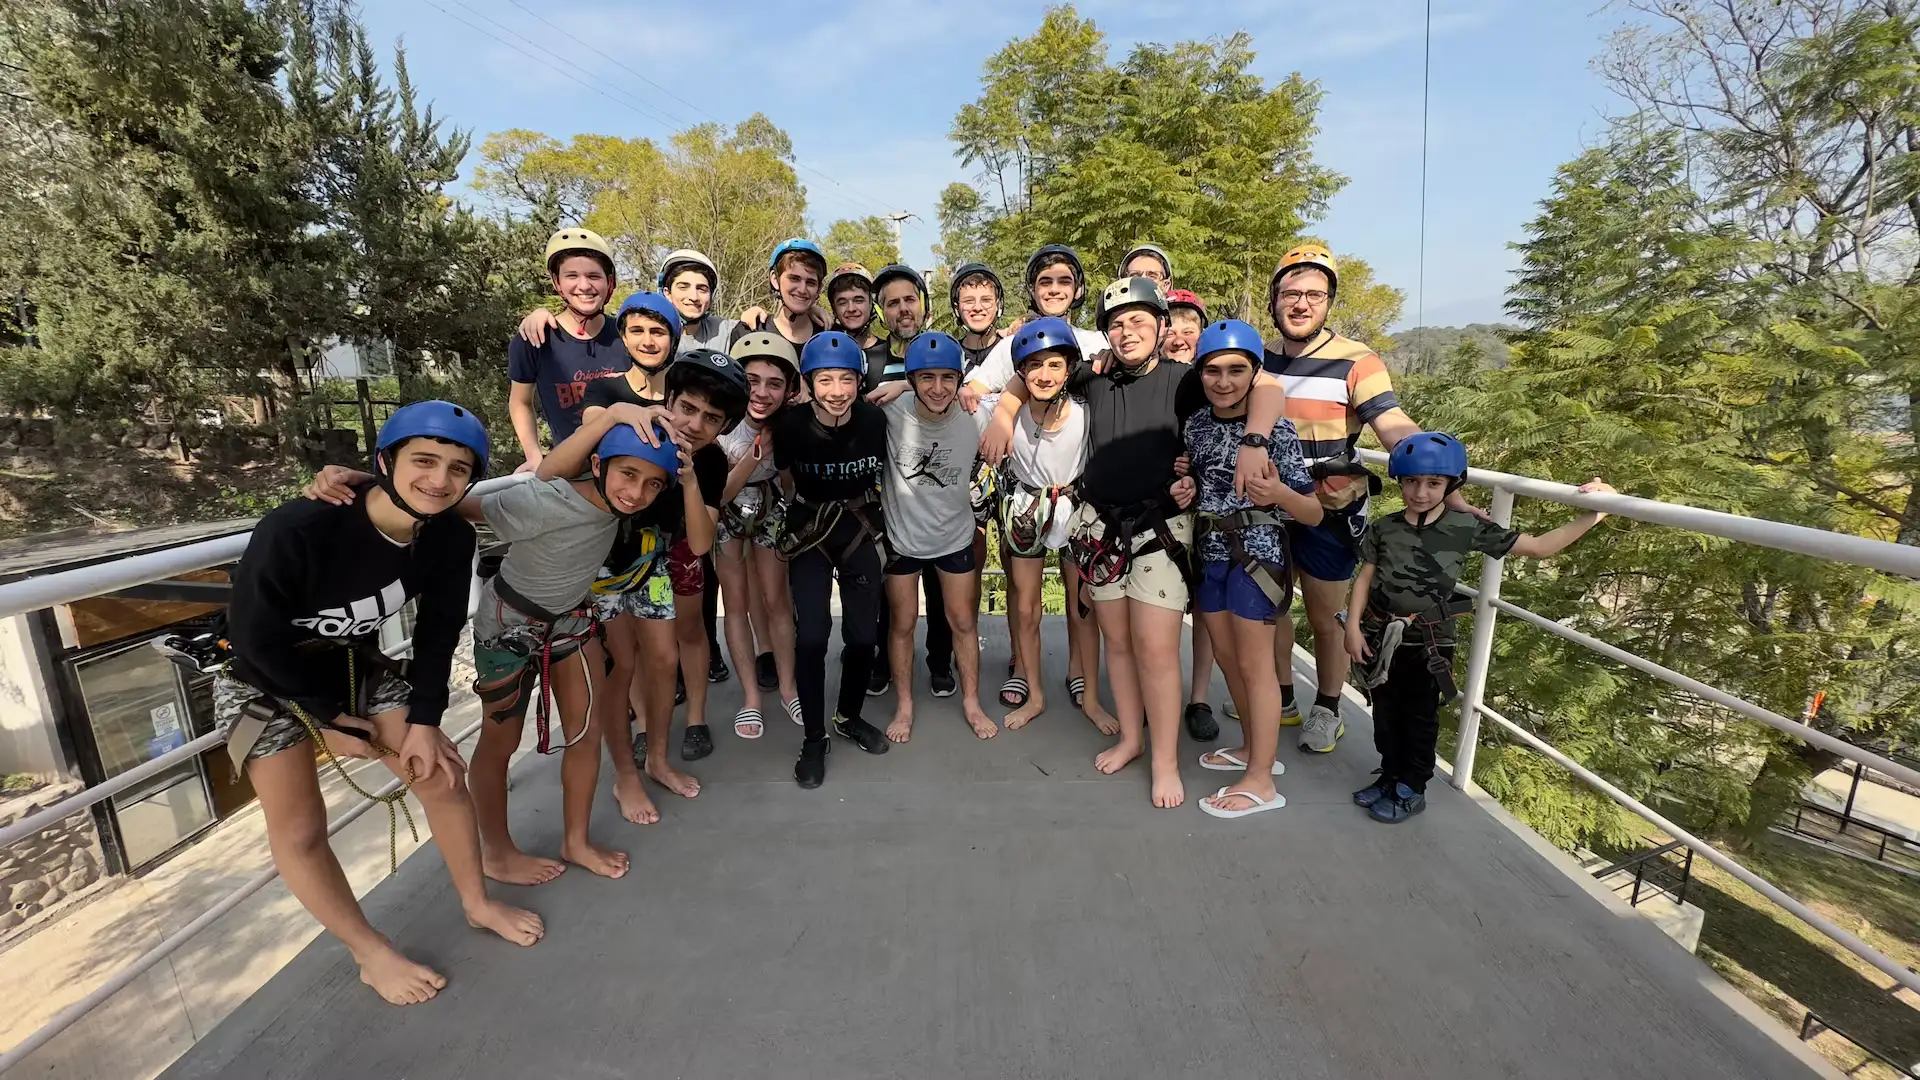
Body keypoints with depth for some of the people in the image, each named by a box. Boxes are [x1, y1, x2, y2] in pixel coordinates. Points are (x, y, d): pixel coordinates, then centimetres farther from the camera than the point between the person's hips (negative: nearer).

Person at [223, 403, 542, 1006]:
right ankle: (372, 954, 19)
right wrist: (333, 716, -13)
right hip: (263, 676, -4)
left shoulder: (451, 538, -21)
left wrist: (423, 721, -10)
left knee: (441, 771, 2)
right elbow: (256, 639, -23)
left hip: (354, 663, 4)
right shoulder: (297, 529, -36)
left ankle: (477, 903, 24)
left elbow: (438, 632, -7)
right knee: (299, 828, -3)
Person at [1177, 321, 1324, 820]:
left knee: (1254, 664, 3)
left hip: (1256, 554, -6)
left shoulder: (1274, 428, -14)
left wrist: (1279, 493, -33)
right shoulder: (1196, 423, 2)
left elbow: (1314, 514, -13)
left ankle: (1261, 781, 17)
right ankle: (1256, 747, 37)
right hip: (1210, 553, 6)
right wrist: (1186, 491, -5)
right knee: (1227, 657, 17)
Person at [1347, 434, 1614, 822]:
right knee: (1385, 711, 15)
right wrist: (1353, 626, -5)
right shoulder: (1384, 528, -4)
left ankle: (1411, 789, 28)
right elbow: (1365, 578, 1)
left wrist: (1592, 515, -13)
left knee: (1419, 716, 12)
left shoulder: (1468, 528, -8)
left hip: (1429, 642, -2)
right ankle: (1390, 775, 34)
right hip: (1380, 635, 2)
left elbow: (1538, 547, -4)